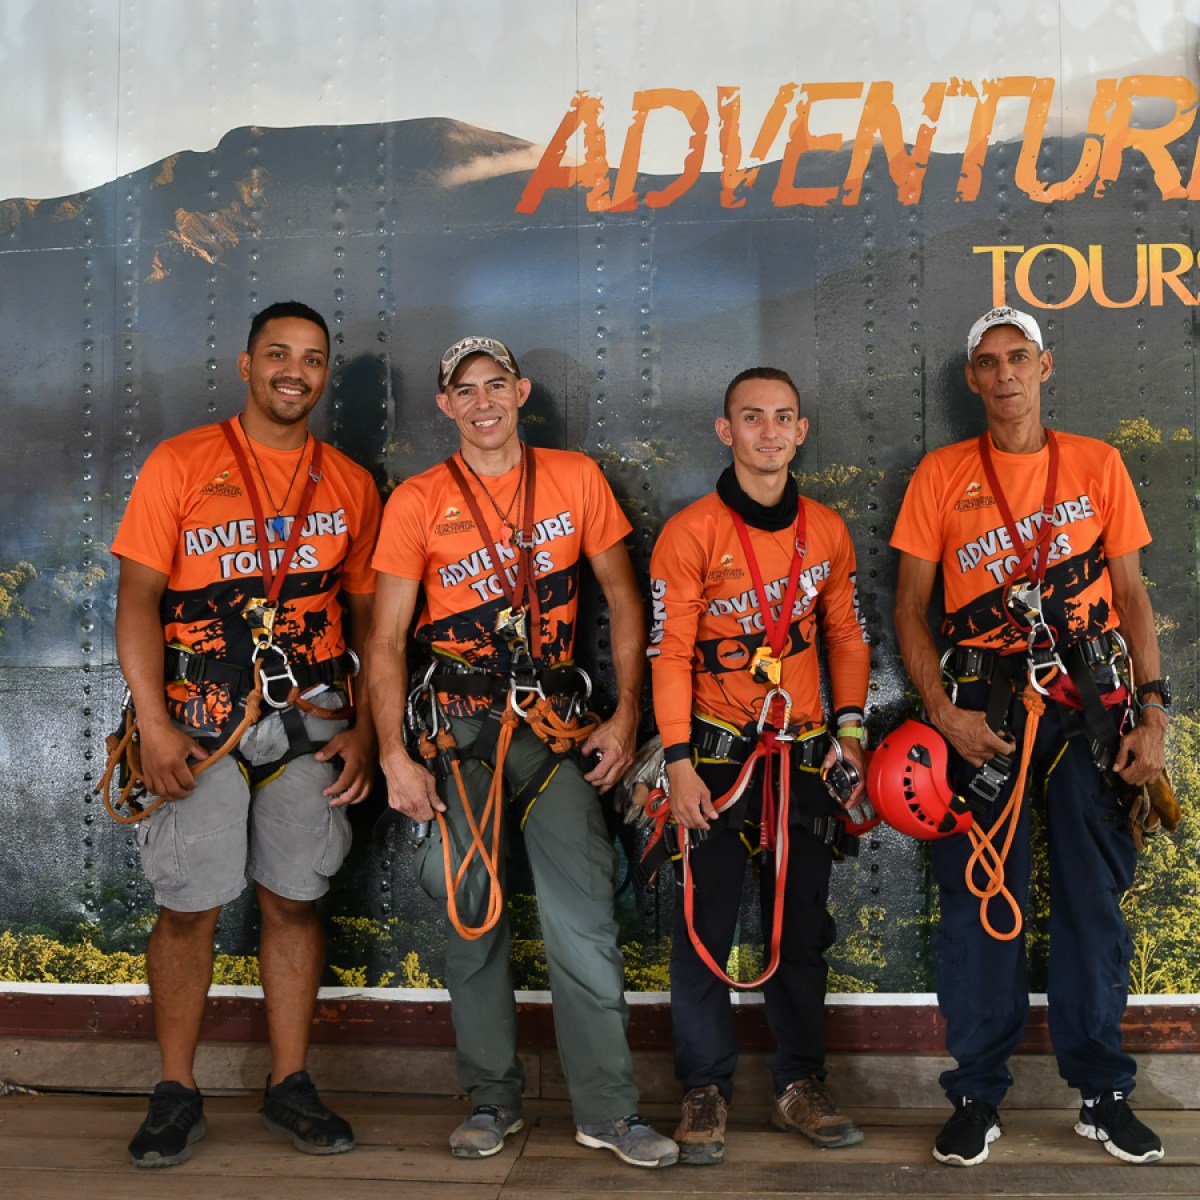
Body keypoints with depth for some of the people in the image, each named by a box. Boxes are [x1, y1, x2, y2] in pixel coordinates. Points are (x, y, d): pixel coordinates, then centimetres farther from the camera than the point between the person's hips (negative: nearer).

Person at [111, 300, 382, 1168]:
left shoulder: (351, 485, 10)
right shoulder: (181, 464, 1)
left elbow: (370, 617, 13)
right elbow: (138, 596, -5)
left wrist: (367, 729, 3)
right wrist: (154, 722, -14)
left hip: (312, 725, 3)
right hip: (199, 728, -2)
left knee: (295, 898, 8)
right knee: (190, 904, 1)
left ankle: (290, 1087, 20)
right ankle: (177, 1095, 17)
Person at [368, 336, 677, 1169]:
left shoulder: (575, 478, 6)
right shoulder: (418, 501, 3)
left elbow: (624, 599, 8)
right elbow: (387, 641, 1)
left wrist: (626, 716, 0)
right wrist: (395, 757, -8)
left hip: (556, 720, 0)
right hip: (459, 724, 0)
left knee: (583, 920, -3)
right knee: (473, 914, 7)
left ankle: (610, 1110, 10)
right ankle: (493, 1100, 23)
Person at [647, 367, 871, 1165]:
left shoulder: (826, 530, 7)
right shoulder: (691, 532, -7)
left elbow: (846, 633, 14)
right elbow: (669, 653, -9)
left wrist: (850, 724, 3)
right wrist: (679, 763, -14)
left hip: (803, 752, 4)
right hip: (716, 748, -4)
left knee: (802, 925, 10)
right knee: (705, 925, -1)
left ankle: (801, 1084, 22)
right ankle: (706, 1090, 12)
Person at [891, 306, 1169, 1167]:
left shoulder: (1098, 465, 8)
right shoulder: (942, 475, 5)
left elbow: (1132, 593, 8)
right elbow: (910, 607, 4)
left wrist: (1154, 710, -1)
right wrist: (943, 711, -8)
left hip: (1090, 703, 1)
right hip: (985, 708, -1)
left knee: (1095, 896, 6)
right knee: (980, 900, 2)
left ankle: (1103, 1093, 21)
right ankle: (978, 1096, 15)